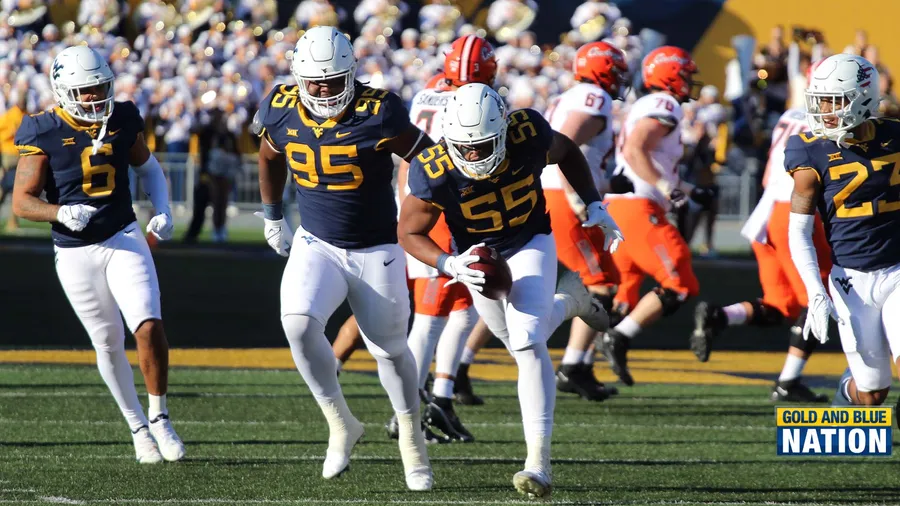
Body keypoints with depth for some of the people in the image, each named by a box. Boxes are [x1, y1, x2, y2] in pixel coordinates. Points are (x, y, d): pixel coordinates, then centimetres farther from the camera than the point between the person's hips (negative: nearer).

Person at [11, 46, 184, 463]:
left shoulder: (123, 120, -1)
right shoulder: (44, 134, -12)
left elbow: (148, 167, 18)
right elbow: (21, 202, -14)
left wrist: (163, 212, 2)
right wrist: (62, 213, -32)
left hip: (124, 240, 2)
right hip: (75, 253, -2)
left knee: (150, 328, -15)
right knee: (108, 343, 7)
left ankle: (159, 417, 1)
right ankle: (138, 428, 22)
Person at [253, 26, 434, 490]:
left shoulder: (378, 114, -21)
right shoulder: (282, 111, -8)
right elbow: (270, 158, 15)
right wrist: (272, 216, 23)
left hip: (377, 251, -2)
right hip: (316, 244, 2)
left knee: (389, 349, 7)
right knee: (298, 324, -22)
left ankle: (412, 443, 31)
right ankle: (341, 425, -4)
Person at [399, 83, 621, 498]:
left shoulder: (528, 134, -29)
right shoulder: (434, 173, -33)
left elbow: (566, 152, -4)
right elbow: (409, 233, -18)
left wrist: (594, 205, -6)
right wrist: (451, 266, -34)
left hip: (531, 245, -2)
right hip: (479, 259, 2)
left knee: (528, 343, -19)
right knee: (523, 345, 17)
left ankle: (539, 462, -17)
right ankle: (568, 301, 50)